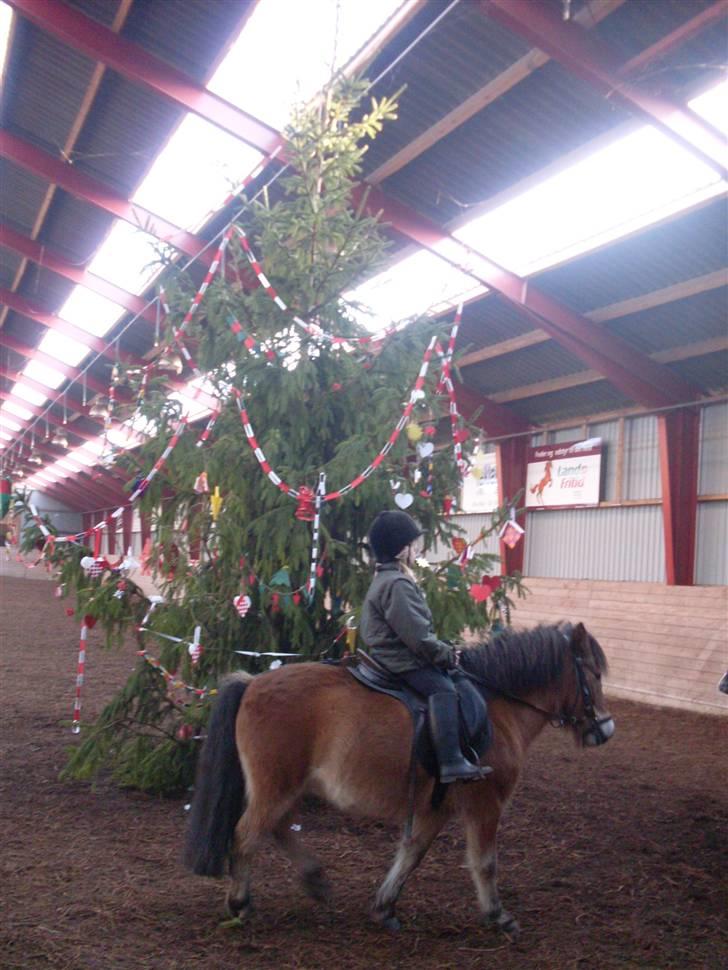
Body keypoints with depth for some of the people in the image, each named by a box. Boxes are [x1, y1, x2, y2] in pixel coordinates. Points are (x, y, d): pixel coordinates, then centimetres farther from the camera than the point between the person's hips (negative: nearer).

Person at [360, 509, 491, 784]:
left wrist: (443, 652, 17)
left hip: (392, 655, 11)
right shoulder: (397, 584, -19)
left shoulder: (384, 579, 16)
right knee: (443, 688, -23)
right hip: (403, 661, -11)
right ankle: (451, 762, -31)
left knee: (446, 678, 16)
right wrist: (446, 655, -11)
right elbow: (417, 636, -24)